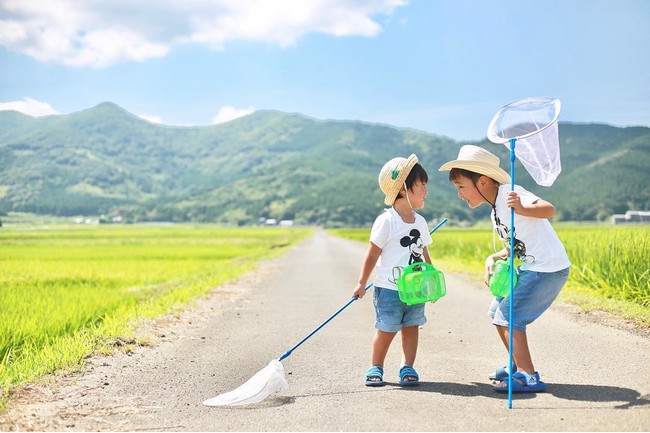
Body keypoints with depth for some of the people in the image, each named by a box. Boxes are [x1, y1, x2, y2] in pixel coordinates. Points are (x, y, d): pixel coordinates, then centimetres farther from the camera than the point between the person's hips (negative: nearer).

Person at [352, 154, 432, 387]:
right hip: (389, 289, -6)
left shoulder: (420, 222, 7)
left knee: (411, 328, 6)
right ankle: (376, 368, 15)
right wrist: (362, 283, -7)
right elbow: (372, 254, -10)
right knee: (386, 331, 0)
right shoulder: (386, 221, -13)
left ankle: (407, 367, 15)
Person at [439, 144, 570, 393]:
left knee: (509, 316, -14)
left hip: (549, 268, -10)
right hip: (531, 269, 10)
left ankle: (528, 377, -11)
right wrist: (493, 258, -2)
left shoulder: (510, 195, -16)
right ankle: (518, 366, 28)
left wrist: (522, 209, -50)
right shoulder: (496, 210, 14)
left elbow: (549, 209, -32)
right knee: (497, 311, 17)